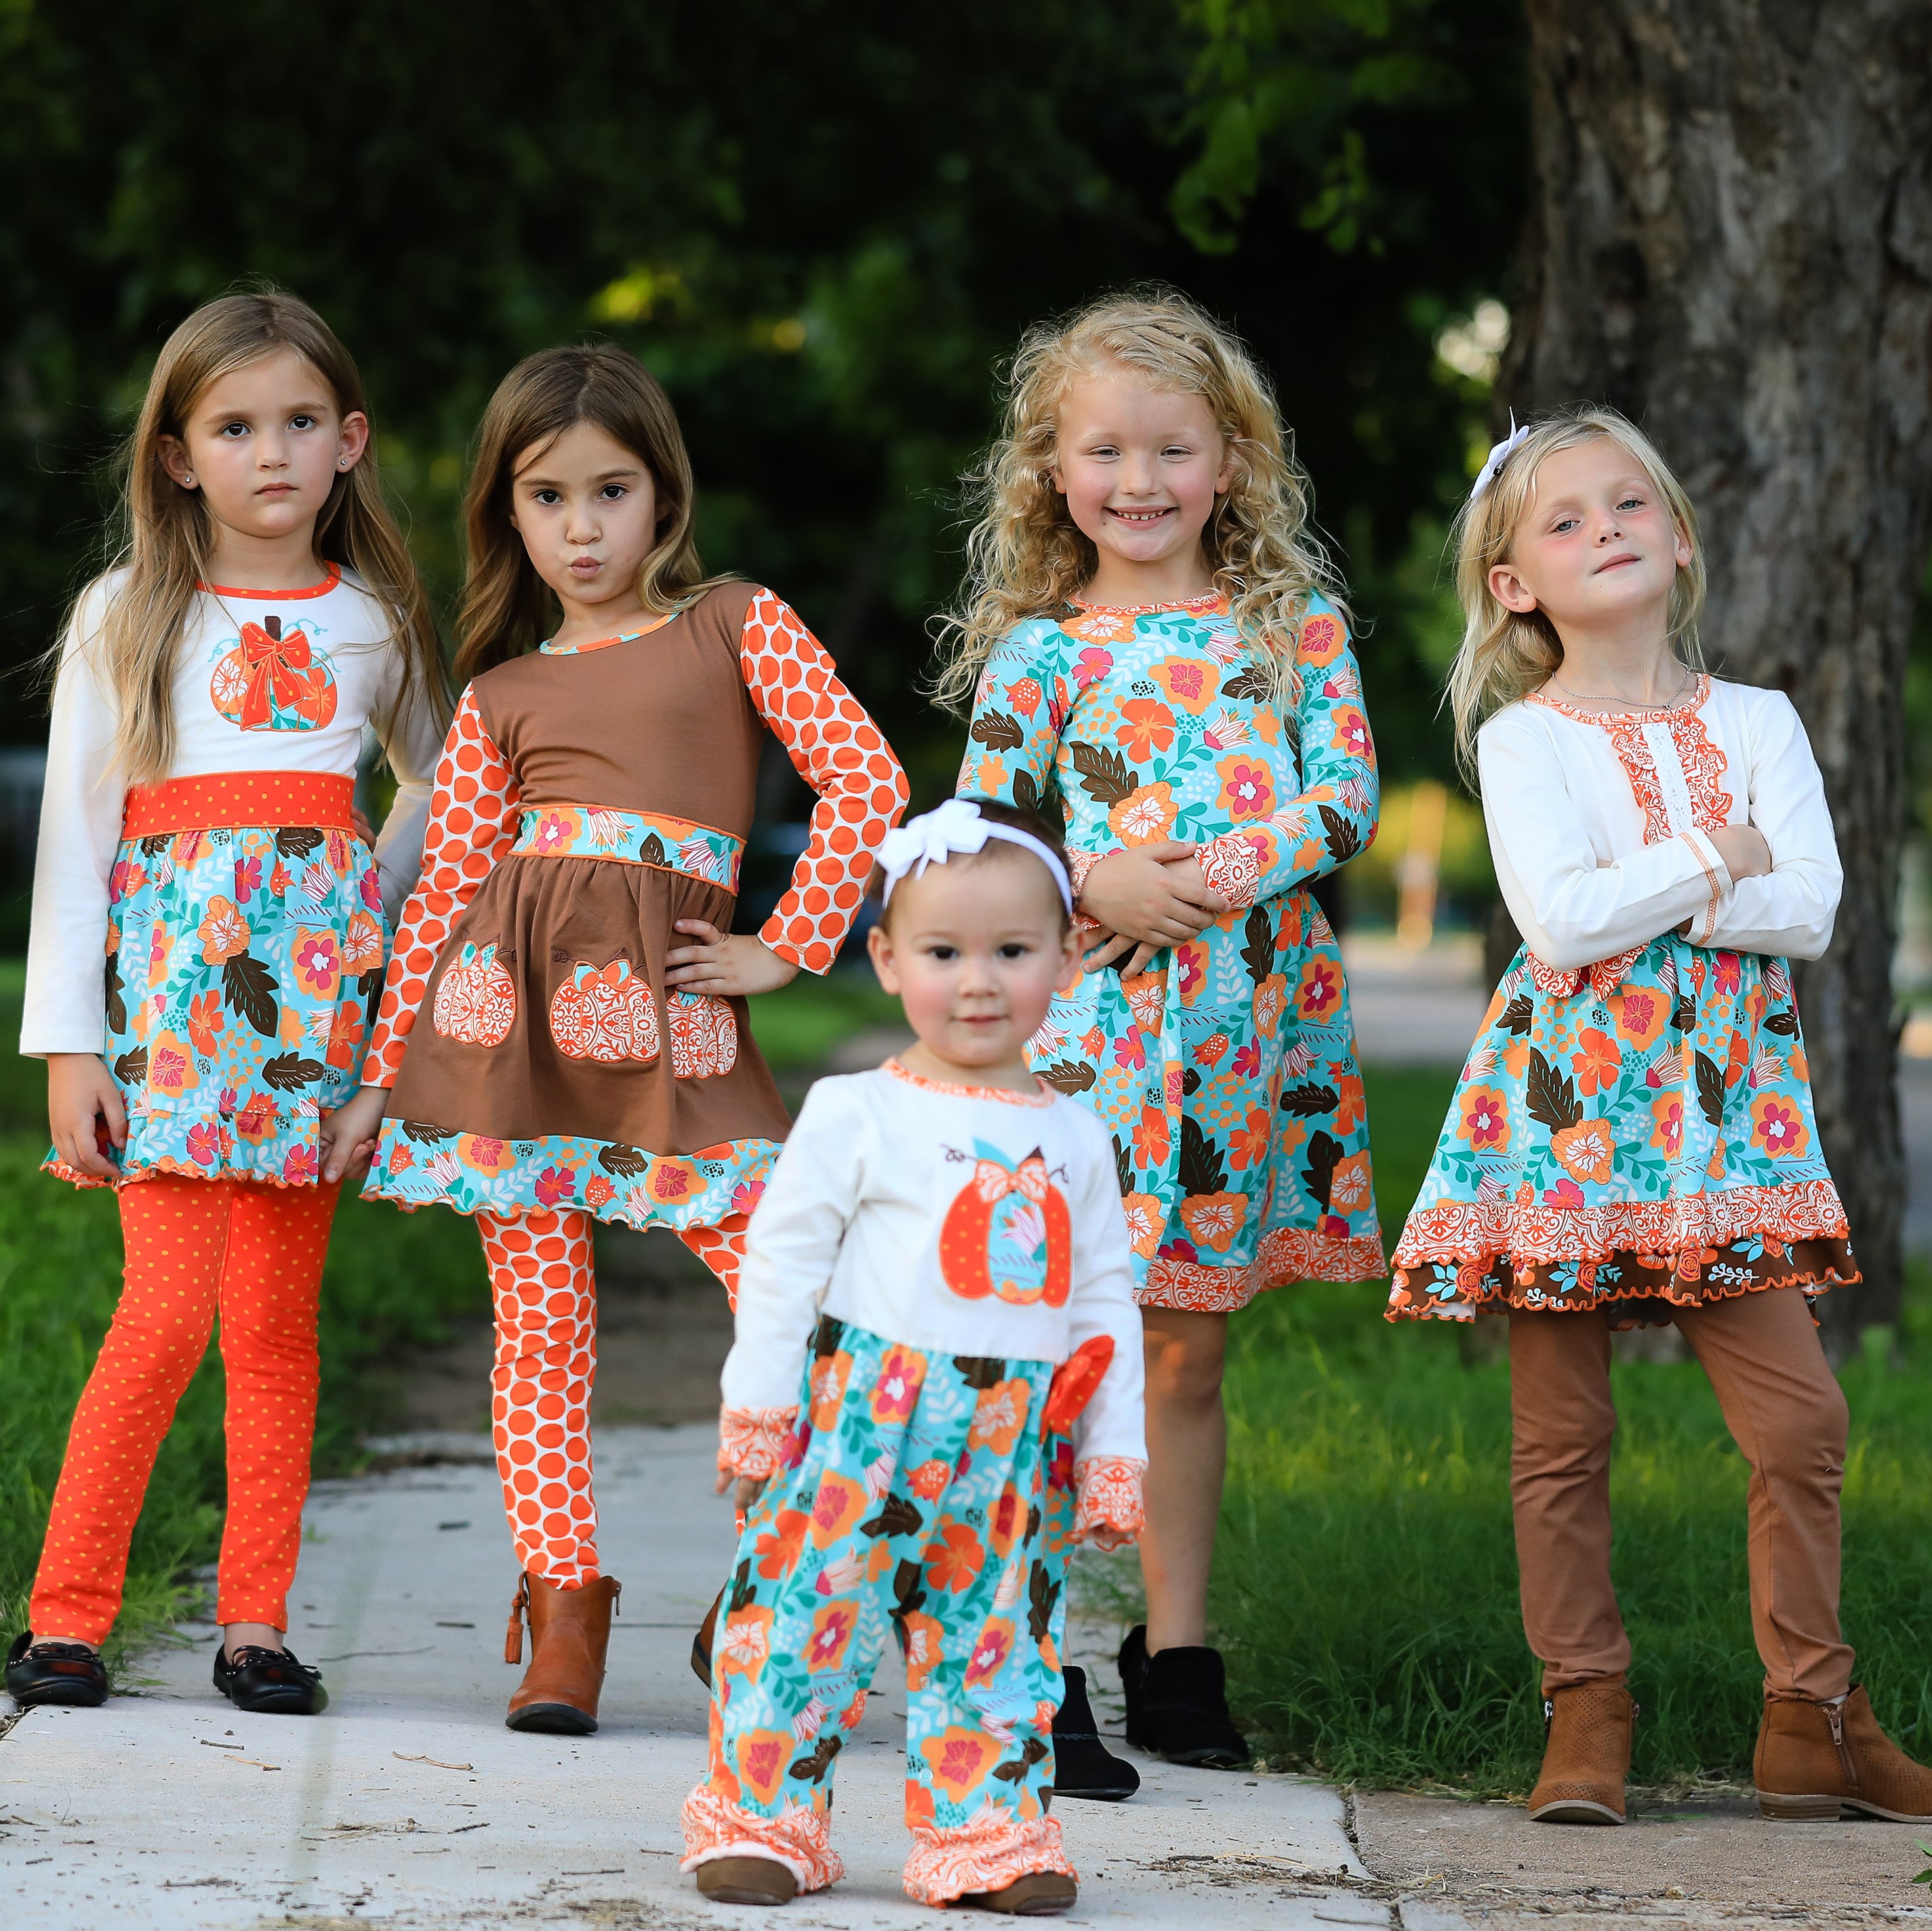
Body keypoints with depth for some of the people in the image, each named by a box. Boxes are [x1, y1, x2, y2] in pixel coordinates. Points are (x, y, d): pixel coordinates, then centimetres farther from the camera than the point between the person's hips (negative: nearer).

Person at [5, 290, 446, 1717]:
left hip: (319, 979, 3)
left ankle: (256, 1625, 6)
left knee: (278, 1319, 2)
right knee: (168, 1309, -12)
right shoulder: (128, 619, 4)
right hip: (169, 971, -3)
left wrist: (372, 911, 11)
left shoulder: (377, 621, 11)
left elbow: (444, 783, 27)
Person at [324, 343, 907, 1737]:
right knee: (539, 1318, 1)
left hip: (663, 1001, -2)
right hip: (508, 1011, 2)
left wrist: (785, 947, -2)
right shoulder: (502, 693, 15)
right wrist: (383, 1073, 12)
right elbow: (447, 887, 15)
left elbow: (866, 781, 0)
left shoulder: (735, 626, 9)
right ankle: (562, 1618, 6)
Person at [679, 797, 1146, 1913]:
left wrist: (1115, 1459, 10)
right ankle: (761, 1816, 9)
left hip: (1011, 1459, 3)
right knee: (808, 1612, -2)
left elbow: (1106, 1304, 13)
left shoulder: (1076, 1142, 10)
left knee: (997, 1640, 8)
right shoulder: (858, 1118, -3)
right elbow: (782, 1265, -1)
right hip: (858, 1431, -3)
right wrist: (759, 1417, -4)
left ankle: (986, 1835, 17)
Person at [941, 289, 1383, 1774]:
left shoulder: (1297, 626, 8)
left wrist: (1245, 869, -16)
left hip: (1257, 1013, 2)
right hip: (1093, 1017, -2)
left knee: (1191, 1350, 11)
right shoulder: (1032, 651, 4)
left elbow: (1349, 792, 0)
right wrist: (1100, 883, -15)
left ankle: (1178, 1652, 19)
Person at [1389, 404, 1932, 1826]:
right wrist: (1714, 864, -8)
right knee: (1562, 1429, 2)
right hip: (1569, 1097, -2)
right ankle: (1587, 1711, 13)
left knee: (1802, 1414, -3)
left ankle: (1813, 1720, 9)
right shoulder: (1522, 737, -2)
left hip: (1725, 1098, 2)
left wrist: (1628, 893, -12)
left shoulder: (1757, 722, 8)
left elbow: (1808, 911, -6)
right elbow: (1562, 922, -16)